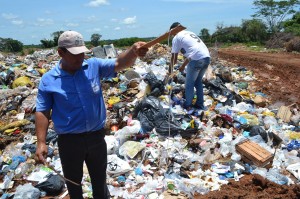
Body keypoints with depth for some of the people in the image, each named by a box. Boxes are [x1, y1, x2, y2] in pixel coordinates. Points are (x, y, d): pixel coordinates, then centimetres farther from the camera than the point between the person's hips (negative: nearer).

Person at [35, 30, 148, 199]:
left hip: (97, 136, 1)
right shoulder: (48, 80, -9)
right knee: (73, 182, 22)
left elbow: (119, 64, -19)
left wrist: (133, 52, -40)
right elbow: (42, 112, -6)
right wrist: (41, 142, -11)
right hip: (69, 141, -1)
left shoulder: (94, 66, -6)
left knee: (100, 179, 23)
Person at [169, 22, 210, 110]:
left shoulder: (176, 38, 6)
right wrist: (183, 65, 36)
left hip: (196, 59, -7)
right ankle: (200, 104, 29)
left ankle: (188, 105, 20)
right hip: (206, 57, 7)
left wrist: (170, 69, 24)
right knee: (198, 81, 23)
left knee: (189, 83, 10)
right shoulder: (190, 33, 28)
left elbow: (174, 57, 9)